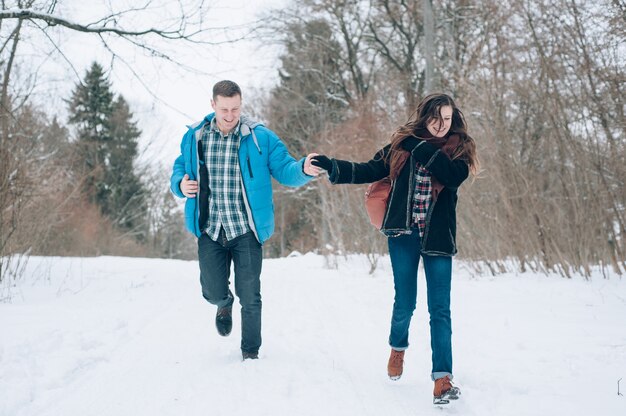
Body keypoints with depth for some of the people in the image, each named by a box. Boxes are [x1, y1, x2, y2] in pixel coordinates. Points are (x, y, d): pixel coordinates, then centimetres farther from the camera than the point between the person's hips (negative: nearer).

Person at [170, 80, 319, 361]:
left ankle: (250, 353, 20)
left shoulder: (260, 138, -2)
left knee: (249, 297, 1)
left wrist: (304, 169, -27)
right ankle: (224, 303, 41)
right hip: (210, 230, 2)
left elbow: (284, 170, -4)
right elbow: (179, 169, 17)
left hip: (246, 231, -2)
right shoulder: (194, 138, 5)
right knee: (213, 292, 2)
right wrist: (180, 185, -8)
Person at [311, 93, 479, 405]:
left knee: (439, 308, -7)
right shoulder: (404, 143, 6)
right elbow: (370, 171, 4)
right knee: (405, 303, 6)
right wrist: (333, 168, -7)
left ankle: (442, 379, -10)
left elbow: (455, 176, -16)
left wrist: (424, 149, -16)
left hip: (438, 236, -1)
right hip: (404, 233, 1)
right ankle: (398, 347, 38)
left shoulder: (459, 149, 3)